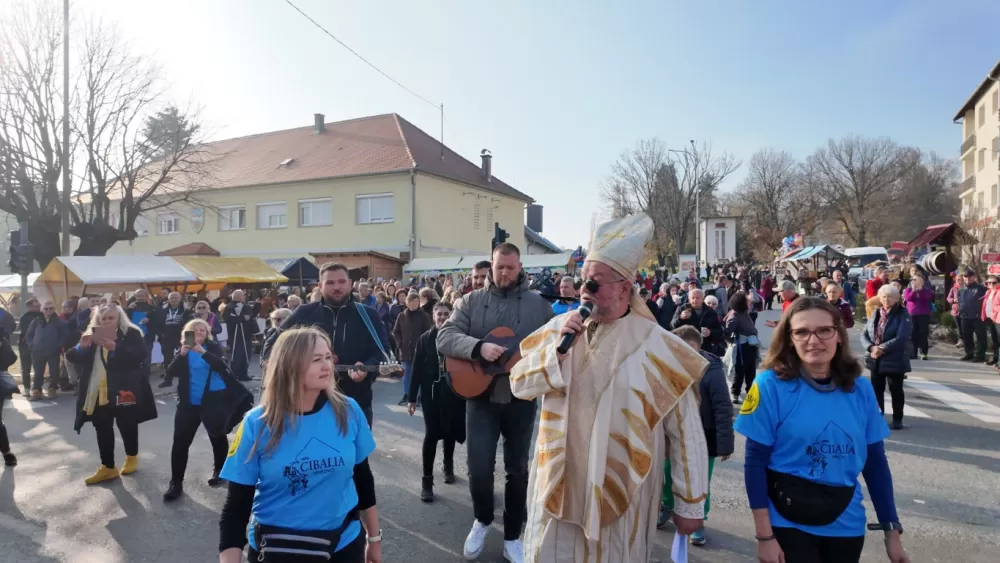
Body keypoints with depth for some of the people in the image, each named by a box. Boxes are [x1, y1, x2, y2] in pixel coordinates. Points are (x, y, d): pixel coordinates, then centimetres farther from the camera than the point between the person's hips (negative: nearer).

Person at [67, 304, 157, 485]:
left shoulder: (131, 334, -7)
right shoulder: (92, 335, 9)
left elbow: (140, 355, -21)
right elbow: (72, 357, 6)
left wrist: (115, 347, -31)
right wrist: (81, 347, -16)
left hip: (123, 389, -5)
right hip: (98, 391, 5)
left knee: (126, 425, 10)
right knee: (102, 428, 9)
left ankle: (132, 458, 31)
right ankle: (108, 467, 20)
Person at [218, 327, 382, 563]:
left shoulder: (348, 411, -9)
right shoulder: (257, 424, -14)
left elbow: (363, 478, 2)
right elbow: (237, 505, -10)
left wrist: (374, 537, 9)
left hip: (344, 543, 1)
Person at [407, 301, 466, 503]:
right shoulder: (425, 339, -1)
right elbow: (417, 369, -1)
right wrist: (411, 397, -2)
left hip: (453, 392, 1)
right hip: (431, 392, 0)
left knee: (450, 432, 13)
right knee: (431, 434, -2)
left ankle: (448, 465, 40)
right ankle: (427, 480, 5)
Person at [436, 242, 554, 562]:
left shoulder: (538, 304, 2)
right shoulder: (472, 301, 1)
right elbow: (444, 337, -9)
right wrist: (478, 347, -24)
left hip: (521, 398, 1)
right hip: (481, 396, 0)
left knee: (518, 469, 11)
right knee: (478, 468, -1)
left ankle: (512, 536, 29)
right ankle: (482, 520, 29)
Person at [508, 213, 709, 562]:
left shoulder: (658, 347, -12)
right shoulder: (560, 328, -1)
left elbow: (686, 433, -8)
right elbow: (519, 384, -1)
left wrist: (689, 504, -5)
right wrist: (558, 347, -16)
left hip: (620, 491, -3)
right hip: (559, 483, 3)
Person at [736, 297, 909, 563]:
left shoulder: (860, 388, -2)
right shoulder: (771, 384, -13)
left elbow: (875, 461, 6)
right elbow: (755, 462, -12)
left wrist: (892, 530, 6)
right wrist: (765, 535, -13)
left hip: (846, 522, 4)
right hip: (789, 519, -4)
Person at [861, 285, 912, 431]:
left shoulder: (903, 315, -9)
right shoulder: (875, 314, 7)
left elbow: (900, 338, -19)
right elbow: (864, 334, 4)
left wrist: (881, 348, -20)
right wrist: (871, 347, -14)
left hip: (895, 360, -5)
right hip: (876, 360, 5)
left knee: (896, 390, 7)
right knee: (876, 389, 11)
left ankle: (897, 419, 20)